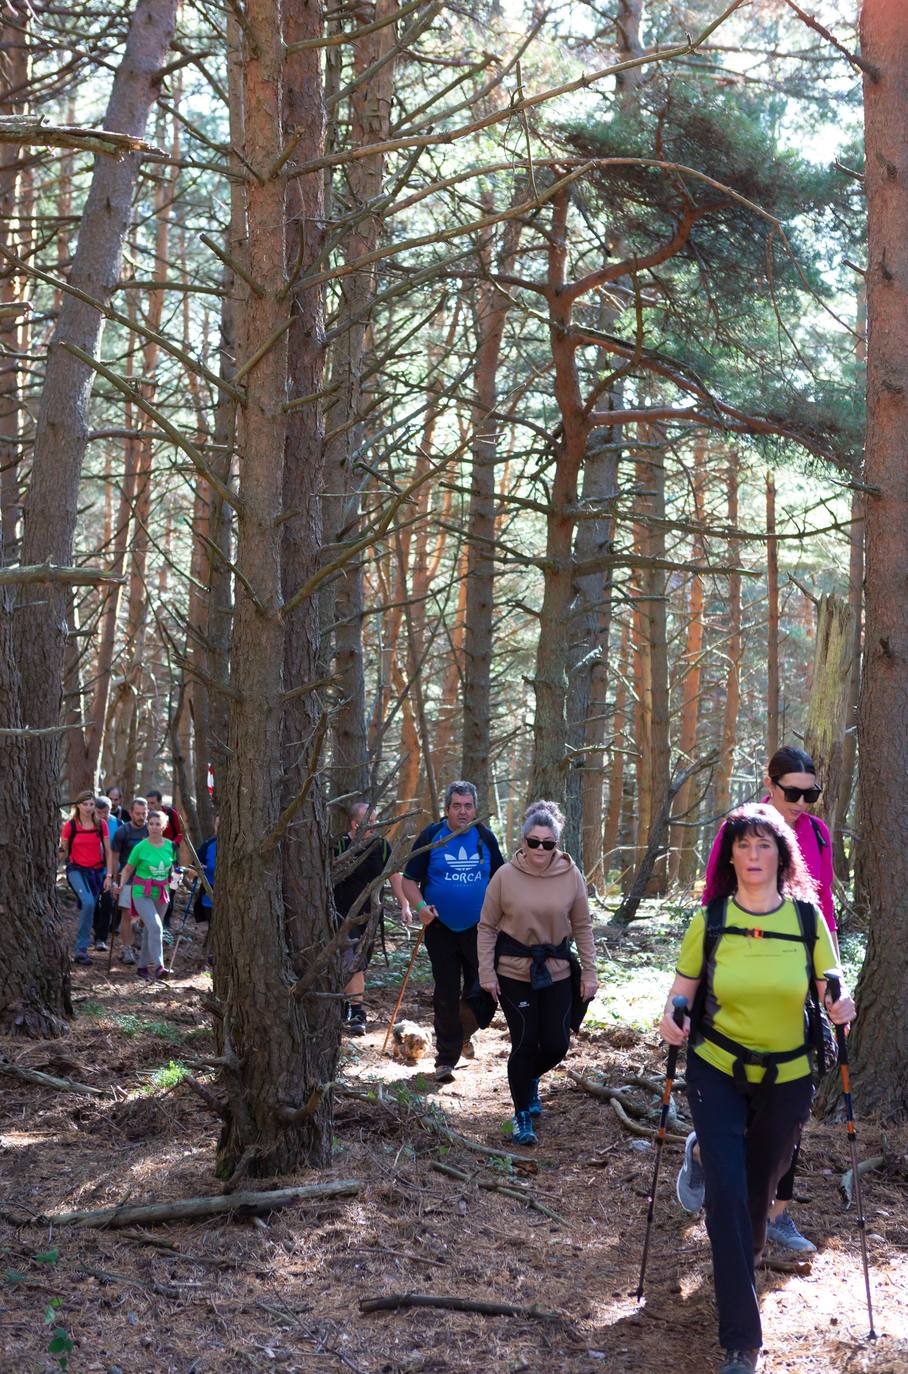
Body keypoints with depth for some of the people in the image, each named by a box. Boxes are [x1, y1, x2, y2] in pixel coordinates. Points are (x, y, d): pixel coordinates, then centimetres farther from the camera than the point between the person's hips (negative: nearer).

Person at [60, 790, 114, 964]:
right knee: (88, 903, -26)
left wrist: (109, 875, 1)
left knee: (89, 909, 7)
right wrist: (62, 852, -13)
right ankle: (81, 948, -19)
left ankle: (80, 950, 21)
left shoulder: (101, 824, 3)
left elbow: (108, 851, 6)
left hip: (97, 871, 4)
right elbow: (63, 850, 7)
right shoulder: (70, 825, -4)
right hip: (77, 870, -4)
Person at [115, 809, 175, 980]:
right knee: (155, 926, -22)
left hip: (161, 894, 5)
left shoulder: (169, 846, 3)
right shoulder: (141, 847, -9)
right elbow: (127, 869, -1)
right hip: (142, 893, -5)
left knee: (150, 930, 12)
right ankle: (158, 966, -26)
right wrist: (122, 884, -15)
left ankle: (143, 966, 25)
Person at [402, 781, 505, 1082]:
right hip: (441, 929, -2)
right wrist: (420, 906, -22)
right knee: (446, 994, -1)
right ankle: (445, 1059, 5)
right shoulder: (431, 836, -6)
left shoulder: (485, 837, 2)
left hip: (478, 928, 2)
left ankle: (465, 1032, 37)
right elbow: (409, 879, -4)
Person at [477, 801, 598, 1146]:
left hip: (556, 971, 2)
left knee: (556, 1044, 4)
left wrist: (589, 972, 0)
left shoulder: (571, 875, -6)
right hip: (514, 972, -2)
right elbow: (487, 927, -2)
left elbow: (582, 926, 3)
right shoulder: (506, 875, -10)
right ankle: (522, 1116, 15)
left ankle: (530, 1078, 39)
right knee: (525, 1043, -3)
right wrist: (486, 972, -6)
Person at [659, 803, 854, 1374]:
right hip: (718, 1072, -1)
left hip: (787, 1078, 1)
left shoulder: (808, 918, -6)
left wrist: (842, 1006, -24)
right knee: (727, 1188, -11)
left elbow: (831, 989, -1)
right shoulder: (710, 920, -7)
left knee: (761, 1184, 16)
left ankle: (742, 1259, 50)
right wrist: (672, 1017, -23)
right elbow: (683, 988, -2)